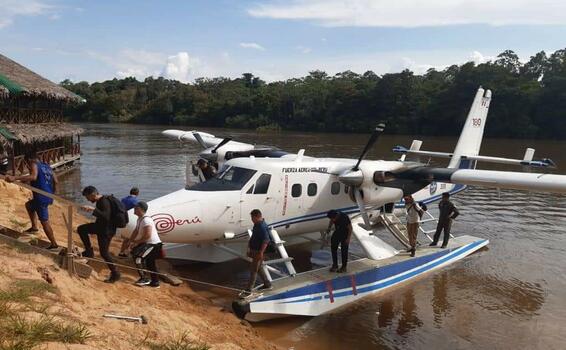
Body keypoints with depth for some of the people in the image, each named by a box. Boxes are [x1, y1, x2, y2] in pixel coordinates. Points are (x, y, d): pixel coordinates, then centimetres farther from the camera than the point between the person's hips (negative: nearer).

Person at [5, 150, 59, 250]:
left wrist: (15, 178, -33)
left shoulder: (34, 165, -6)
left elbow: (33, 177, -28)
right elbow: (55, 181, 16)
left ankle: (54, 245, 5)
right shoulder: (47, 166, 17)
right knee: (29, 205, 33)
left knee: (45, 222, 0)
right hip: (48, 197, 9)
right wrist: (52, 193, 28)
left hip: (41, 198, -9)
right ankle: (34, 227, 28)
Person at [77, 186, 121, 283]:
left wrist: (92, 209, -44)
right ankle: (89, 251, 15)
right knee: (81, 229, 9)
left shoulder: (104, 202, -26)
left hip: (107, 230, -10)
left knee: (104, 253, -3)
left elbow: (106, 216, -41)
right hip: (100, 226, 10)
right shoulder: (100, 201, 4)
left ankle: (115, 274, 8)